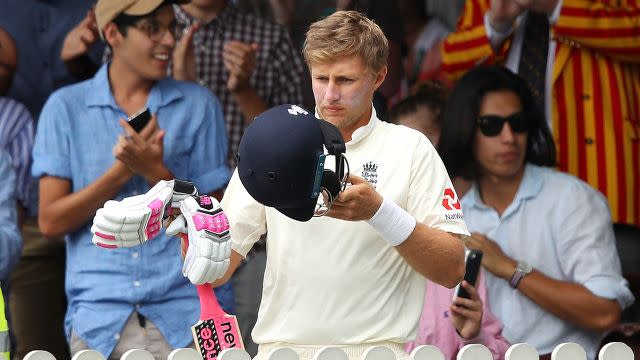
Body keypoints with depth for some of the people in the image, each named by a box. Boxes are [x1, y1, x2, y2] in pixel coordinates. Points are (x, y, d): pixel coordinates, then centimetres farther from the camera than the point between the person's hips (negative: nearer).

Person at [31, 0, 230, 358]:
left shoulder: (198, 105, 5)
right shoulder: (65, 107, 5)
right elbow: (51, 221, -1)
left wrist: (155, 170, -13)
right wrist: (122, 170, -10)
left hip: (183, 314, 0)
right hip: (98, 312, 0)